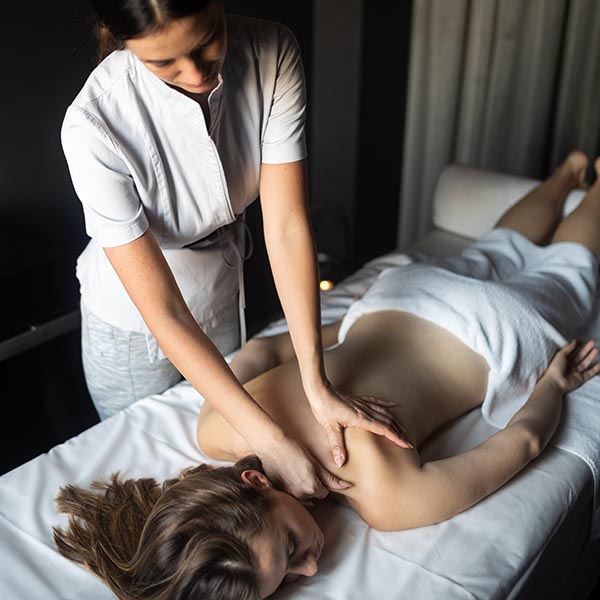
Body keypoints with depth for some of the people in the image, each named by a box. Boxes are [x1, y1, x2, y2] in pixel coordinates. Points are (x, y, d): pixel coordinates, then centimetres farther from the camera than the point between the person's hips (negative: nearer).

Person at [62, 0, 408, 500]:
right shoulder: (94, 125, -35)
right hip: (134, 323, -3)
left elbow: (287, 226, -25)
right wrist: (271, 441, -34)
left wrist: (318, 386, -28)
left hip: (225, 286, 4)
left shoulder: (273, 55, -26)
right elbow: (164, 313, -32)